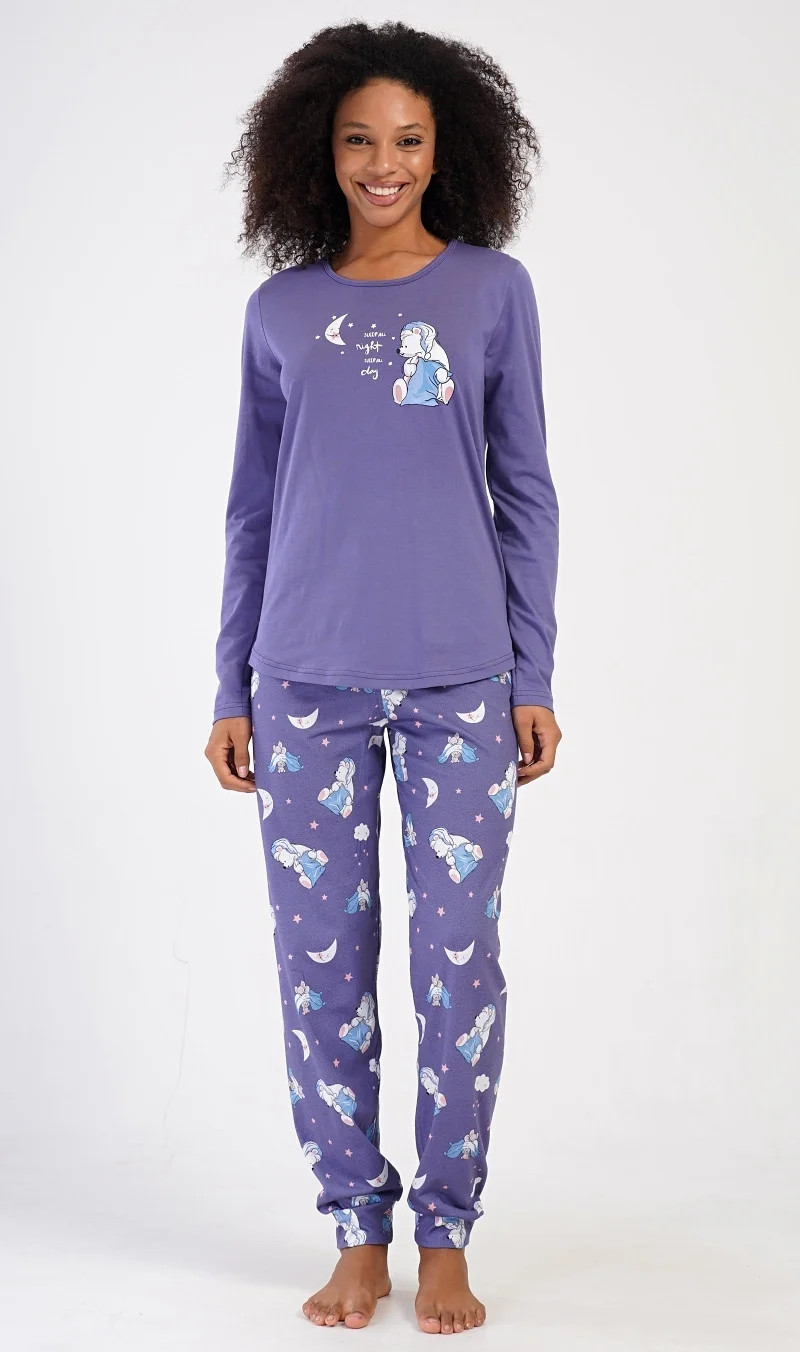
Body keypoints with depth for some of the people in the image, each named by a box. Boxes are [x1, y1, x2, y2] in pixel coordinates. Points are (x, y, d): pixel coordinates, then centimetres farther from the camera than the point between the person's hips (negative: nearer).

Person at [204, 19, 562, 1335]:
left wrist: (534, 677, 1)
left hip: (460, 678, -1)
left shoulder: (493, 290, 7)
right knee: (322, 958, 3)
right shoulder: (281, 310, 10)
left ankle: (446, 1237, 14)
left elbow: (525, 491, 6)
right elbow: (251, 510, 12)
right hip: (308, 676, 2)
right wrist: (232, 691, 7)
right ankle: (357, 1231, 17)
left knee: (458, 957, 0)